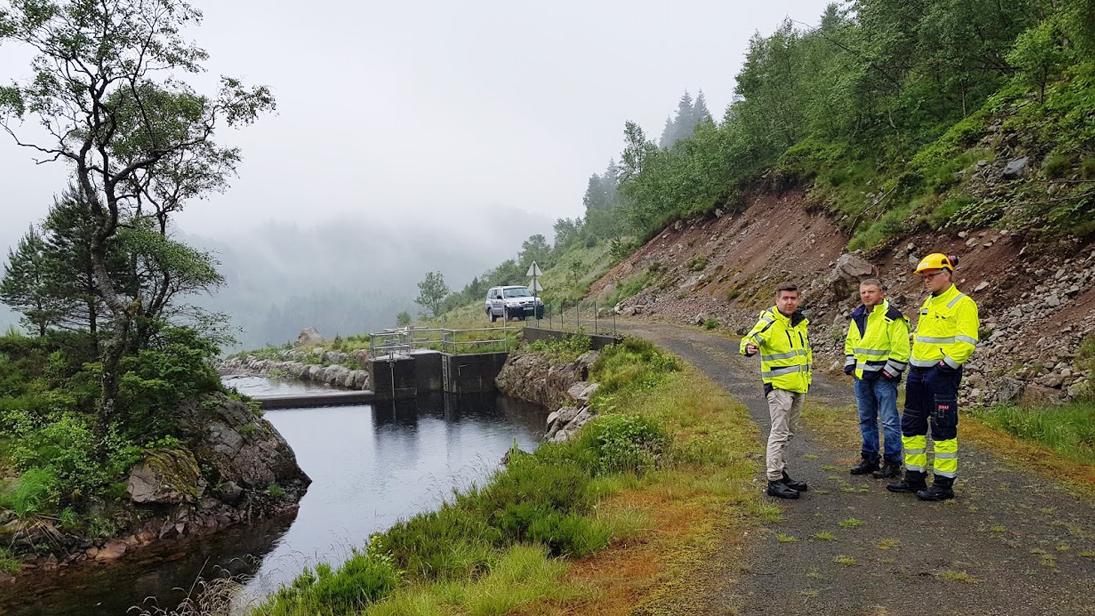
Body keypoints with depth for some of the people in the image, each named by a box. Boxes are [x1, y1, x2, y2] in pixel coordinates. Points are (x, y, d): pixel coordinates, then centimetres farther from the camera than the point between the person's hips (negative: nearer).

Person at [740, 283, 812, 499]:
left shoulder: (800, 322, 10)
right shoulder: (768, 323, -14)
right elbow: (748, 340, -27)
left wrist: (807, 375, 25)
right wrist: (749, 348, -50)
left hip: (798, 386, 8)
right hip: (778, 386, -8)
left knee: (789, 432, 16)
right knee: (779, 433, -9)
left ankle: (782, 474, 27)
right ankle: (774, 481, -5)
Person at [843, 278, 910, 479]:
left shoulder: (892, 317, -11)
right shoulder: (857, 316, 11)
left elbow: (901, 349, -14)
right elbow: (850, 343, 21)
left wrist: (889, 372, -15)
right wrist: (850, 366, 11)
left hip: (883, 376, -7)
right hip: (862, 377, 7)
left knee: (889, 421, -3)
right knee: (866, 420, 14)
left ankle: (892, 463, 7)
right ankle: (869, 459, 25)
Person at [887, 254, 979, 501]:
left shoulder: (962, 303, -11)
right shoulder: (928, 303, 16)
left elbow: (966, 343, -18)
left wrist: (947, 365, -20)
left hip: (942, 374, -9)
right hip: (918, 372, 9)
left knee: (943, 427, -2)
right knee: (911, 425, 12)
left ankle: (944, 484, 8)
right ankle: (915, 477, 23)